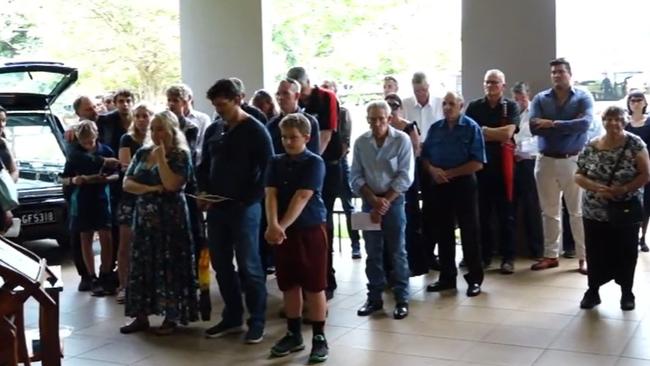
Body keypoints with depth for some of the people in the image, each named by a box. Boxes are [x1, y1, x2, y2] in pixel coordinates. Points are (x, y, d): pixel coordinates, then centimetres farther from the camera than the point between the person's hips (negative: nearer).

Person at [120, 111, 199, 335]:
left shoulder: (180, 155, -8)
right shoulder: (142, 153, 9)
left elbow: (171, 185, -21)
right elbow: (127, 184, 4)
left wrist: (161, 157, -16)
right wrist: (149, 189, -12)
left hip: (170, 218, -6)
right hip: (144, 217, 6)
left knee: (169, 266, -2)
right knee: (141, 266, 7)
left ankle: (172, 317, 8)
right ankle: (141, 316, 16)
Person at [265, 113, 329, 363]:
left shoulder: (315, 163, -9)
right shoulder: (276, 162, 5)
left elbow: (302, 197, -18)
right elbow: (270, 195, -7)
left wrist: (282, 226, -26)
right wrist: (273, 225, -24)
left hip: (311, 229, -5)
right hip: (283, 231, 5)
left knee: (314, 286, 1)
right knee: (289, 285, 12)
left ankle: (319, 338, 11)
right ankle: (294, 334, 25)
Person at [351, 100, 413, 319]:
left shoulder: (402, 140, -7)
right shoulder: (360, 142, 1)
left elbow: (405, 176, -10)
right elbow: (355, 176, 1)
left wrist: (385, 200, -13)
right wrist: (373, 199, -10)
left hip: (394, 201, -3)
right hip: (369, 202, 3)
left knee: (397, 252, 3)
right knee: (372, 253, 9)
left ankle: (401, 299, 11)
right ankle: (374, 298, 18)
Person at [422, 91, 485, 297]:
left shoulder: (471, 127, -5)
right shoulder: (435, 128, 9)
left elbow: (477, 163, -11)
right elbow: (424, 156, 9)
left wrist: (450, 173, -14)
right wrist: (432, 170, -12)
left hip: (463, 184, -4)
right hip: (439, 186, 4)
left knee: (469, 232, 1)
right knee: (444, 232, 11)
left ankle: (475, 279, 9)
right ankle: (447, 277, 21)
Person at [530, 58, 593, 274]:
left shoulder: (583, 97, -1)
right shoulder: (540, 99, 4)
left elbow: (585, 123, -19)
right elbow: (534, 127, -11)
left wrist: (552, 124, -16)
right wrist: (570, 126, -14)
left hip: (574, 160, -3)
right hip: (546, 161, 3)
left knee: (578, 211, 2)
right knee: (549, 211, 10)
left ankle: (583, 257, 9)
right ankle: (551, 255, 18)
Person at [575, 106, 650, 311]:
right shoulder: (591, 147, 0)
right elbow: (578, 176, 1)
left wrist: (622, 189, -22)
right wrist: (597, 188, -17)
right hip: (595, 213, 2)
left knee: (626, 253, 7)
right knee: (596, 253, 8)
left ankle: (627, 292, 23)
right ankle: (593, 290, 23)